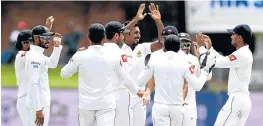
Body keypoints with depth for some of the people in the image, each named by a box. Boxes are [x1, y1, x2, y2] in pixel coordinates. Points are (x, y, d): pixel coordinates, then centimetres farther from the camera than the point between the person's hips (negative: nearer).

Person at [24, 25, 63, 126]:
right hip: (38, 105, -10)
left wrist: (57, 46, 16)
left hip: (42, 103, 10)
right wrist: (38, 109, -25)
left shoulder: (39, 55, 12)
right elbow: (33, 85, -23)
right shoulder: (34, 56, -18)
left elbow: (52, 64, 31)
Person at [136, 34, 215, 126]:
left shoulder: (155, 60, -3)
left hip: (160, 106, -1)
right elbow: (197, 86, -2)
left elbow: (140, 81, 4)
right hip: (177, 107, 1)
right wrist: (206, 69, 9)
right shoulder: (183, 62, -4)